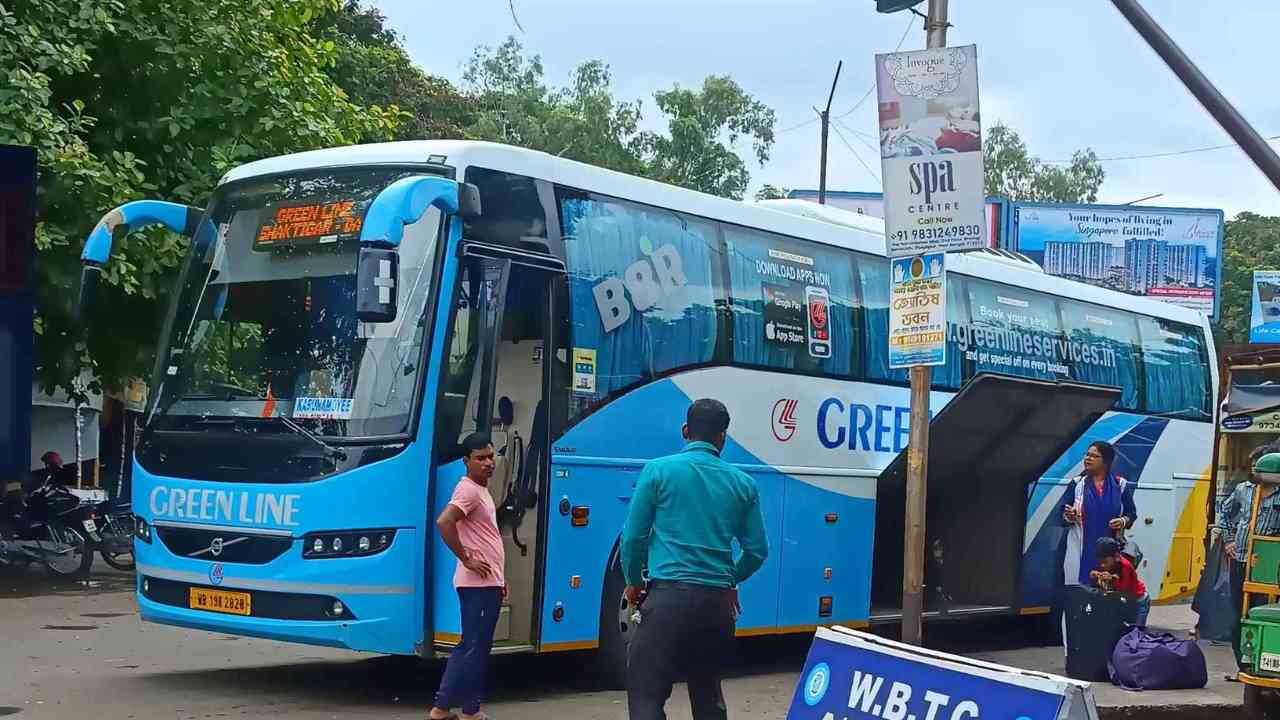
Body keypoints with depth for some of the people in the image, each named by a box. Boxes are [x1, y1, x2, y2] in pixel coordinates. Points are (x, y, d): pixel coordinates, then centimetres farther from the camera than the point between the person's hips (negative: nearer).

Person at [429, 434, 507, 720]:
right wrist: (466, 560, -23)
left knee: (469, 646, 13)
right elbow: (444, 522, -30)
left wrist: (498, 578, 21)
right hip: (479, 583, -10)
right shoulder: (468, 489, -14)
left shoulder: (481, 490, 17)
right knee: (476, 648, -3)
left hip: (487, 582, 10)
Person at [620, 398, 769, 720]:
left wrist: (634, 582, 18)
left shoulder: (659, 470, 0)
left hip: (670, 596, -4)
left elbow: (633, 537, 1)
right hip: (718, 602, 4)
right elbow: (757, 551, 12)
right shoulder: (743, 483, 9)